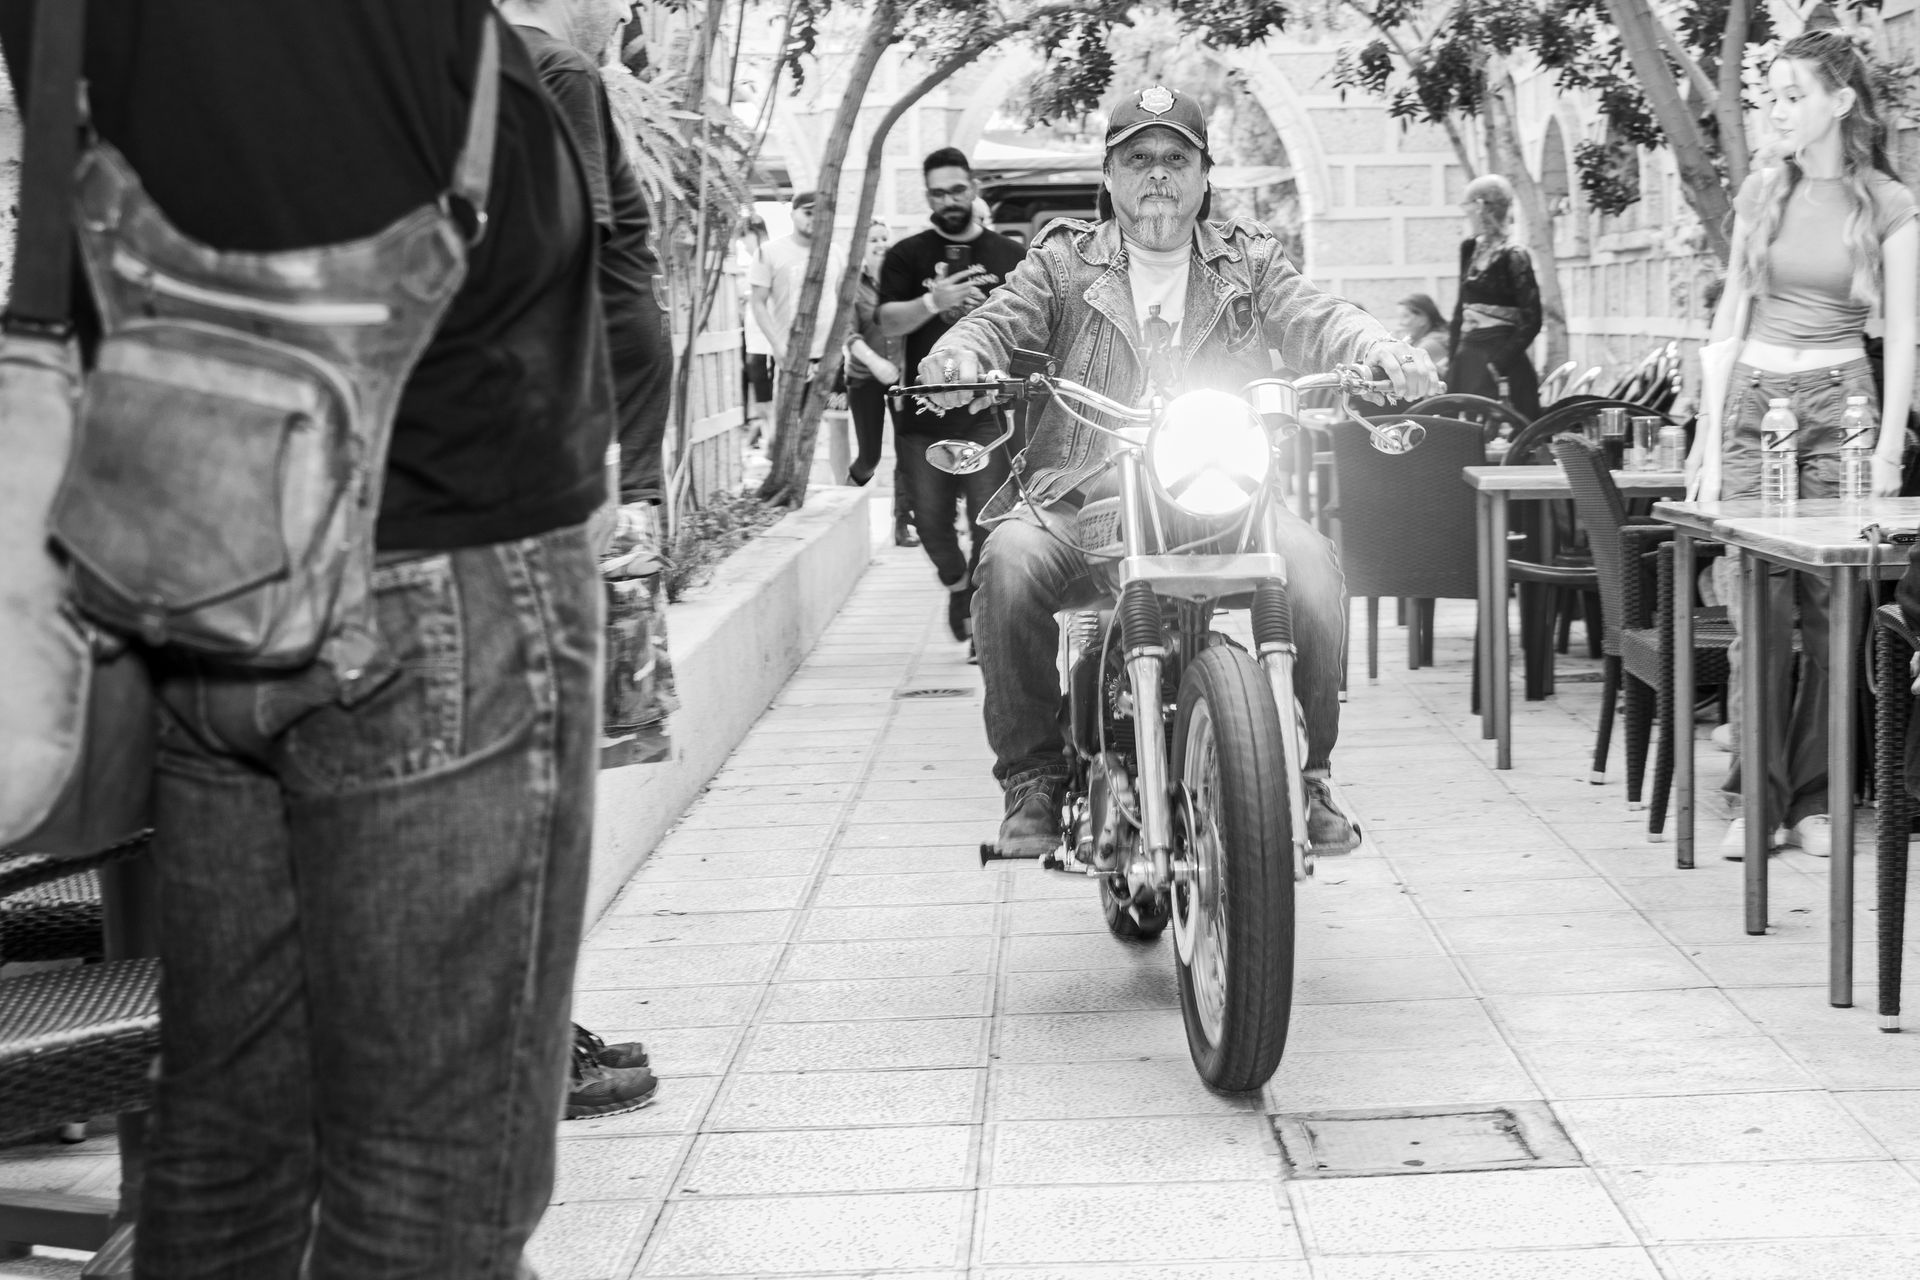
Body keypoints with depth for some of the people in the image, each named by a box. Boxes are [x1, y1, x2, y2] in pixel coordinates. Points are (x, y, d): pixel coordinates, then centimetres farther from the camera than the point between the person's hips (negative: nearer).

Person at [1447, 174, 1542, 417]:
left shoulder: (1514, 257, -10)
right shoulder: (1469, 249, 11)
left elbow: (1531, 322, -13)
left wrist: (1498, 364, -17)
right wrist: (1452, 359, 10)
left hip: (1502, 359, -7)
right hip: (1467, 359, 7)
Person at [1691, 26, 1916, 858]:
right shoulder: (1762, 190, 7)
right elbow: (1731, 309, 11)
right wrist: (1711, 427, 5)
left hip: (1838, 400, -2)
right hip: (1755, 396, 2)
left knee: (1830, 608, -3)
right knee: (1756, 604, -5)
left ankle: (1814, 798, 6)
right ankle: (1758, 798, 0)